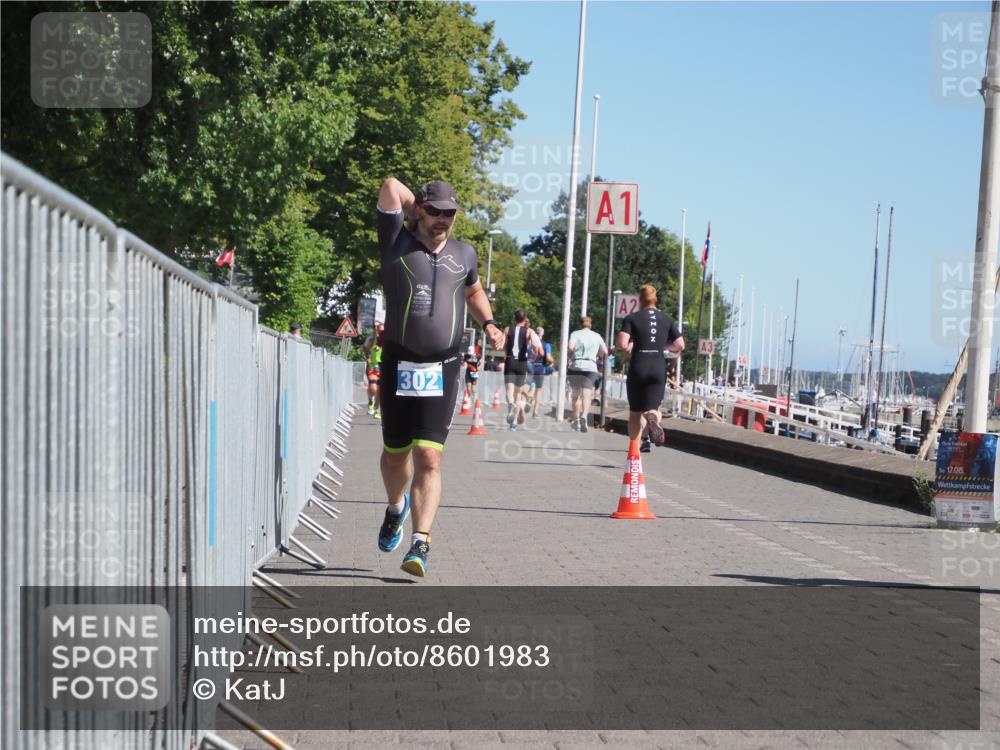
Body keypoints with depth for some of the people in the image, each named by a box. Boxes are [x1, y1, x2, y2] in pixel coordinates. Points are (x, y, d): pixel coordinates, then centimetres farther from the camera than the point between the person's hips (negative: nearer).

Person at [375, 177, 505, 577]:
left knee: (428, 458, -11)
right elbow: (391, 187, -10)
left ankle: (420, 543, -14)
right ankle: (396, 507, 45)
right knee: (395, 455, 14)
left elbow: (474, 291, 31)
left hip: (442, 371, 0)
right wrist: (419, 209, 5)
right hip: (398, 367, 0)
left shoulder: (464, 254, 10)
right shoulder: (397, 244, -1)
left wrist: (488, 323, 15)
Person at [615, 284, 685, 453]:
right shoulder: (666, 320, 8)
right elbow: (680, 345, 2)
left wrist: (627, 349, 7)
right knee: (652, 408, 4)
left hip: (638, 369, -1)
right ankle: (653, 418, -32)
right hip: (659, 369, 1)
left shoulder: (632, 318, -2)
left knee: (635, 412, 12)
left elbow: (621, 344, -15)